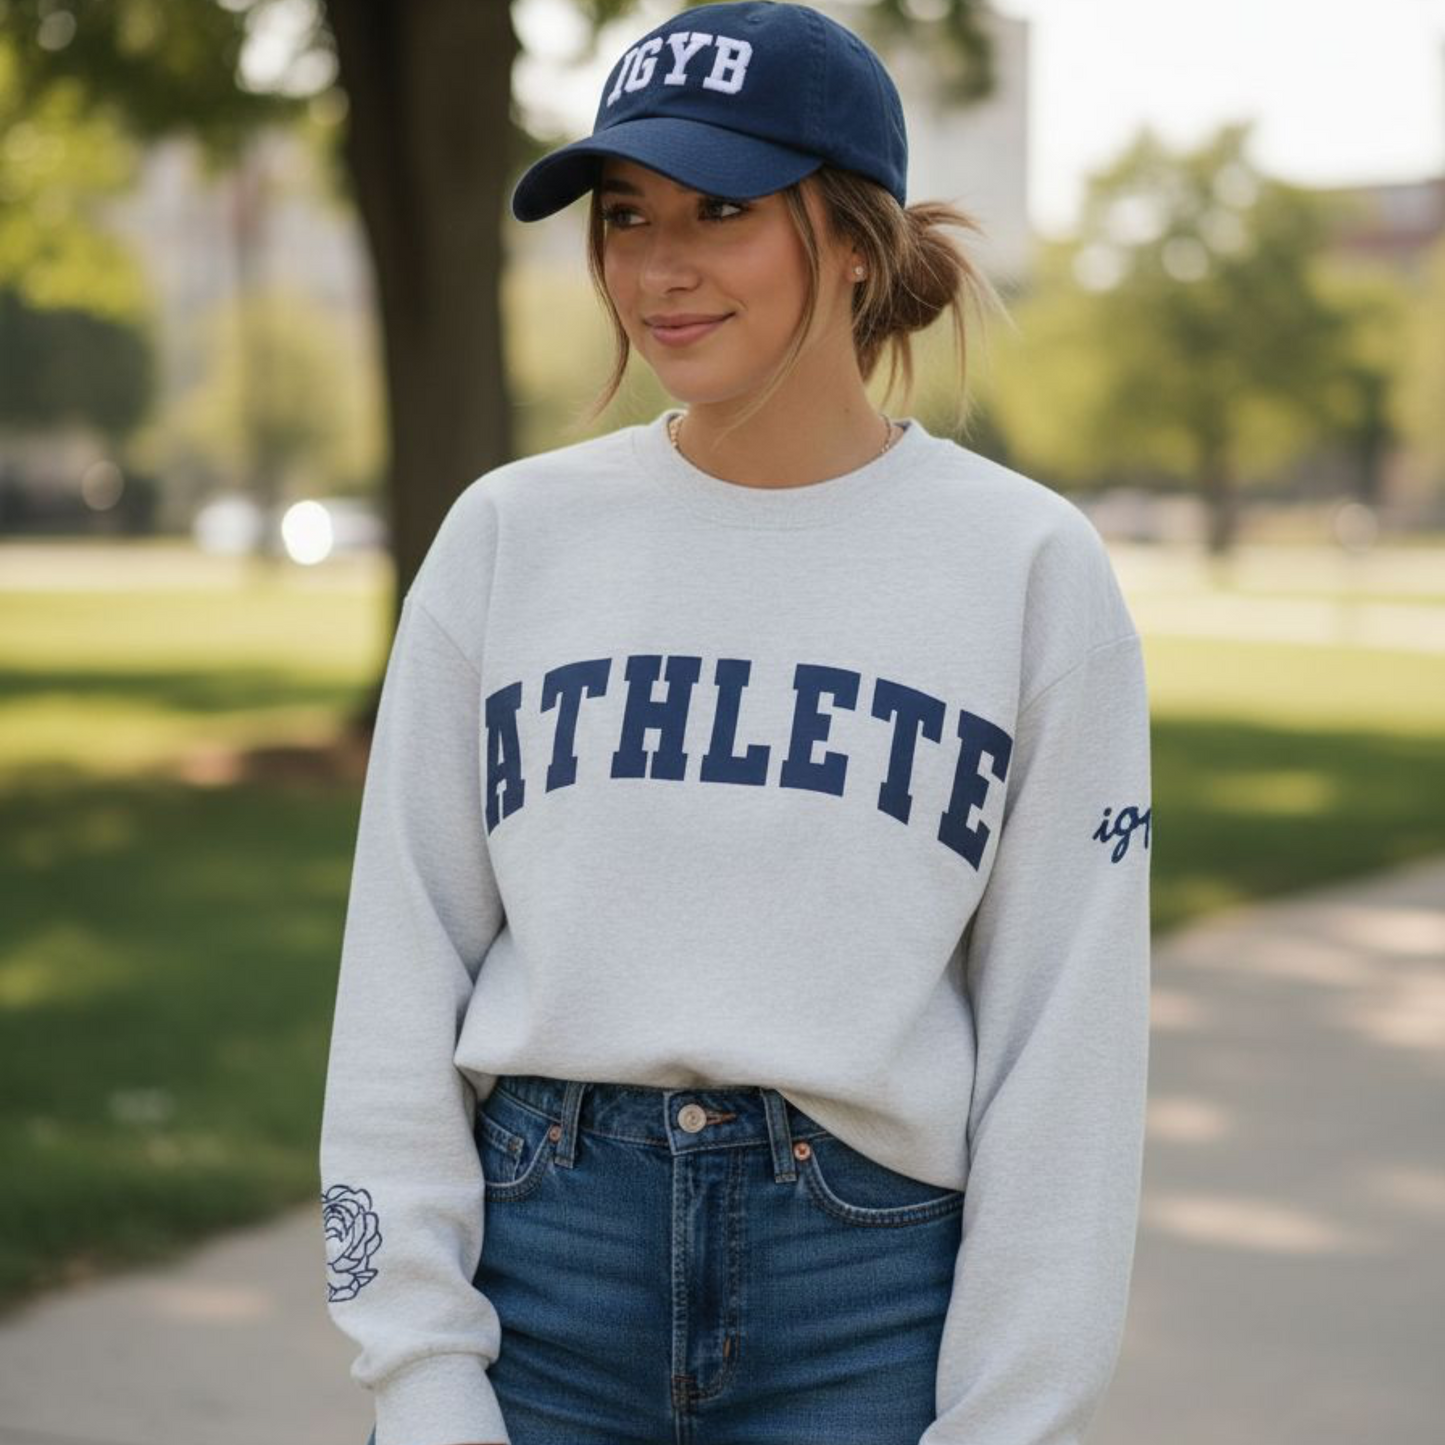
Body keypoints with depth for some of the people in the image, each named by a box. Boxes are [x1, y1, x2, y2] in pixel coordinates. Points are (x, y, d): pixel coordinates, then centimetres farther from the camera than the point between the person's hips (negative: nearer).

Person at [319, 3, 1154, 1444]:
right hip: (539, 1263, 1)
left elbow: (1067, 1040, -2)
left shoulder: (1033, 566, -1)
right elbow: (397, 984, 3)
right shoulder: (510, 532, 3)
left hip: (869, 1288, -1)